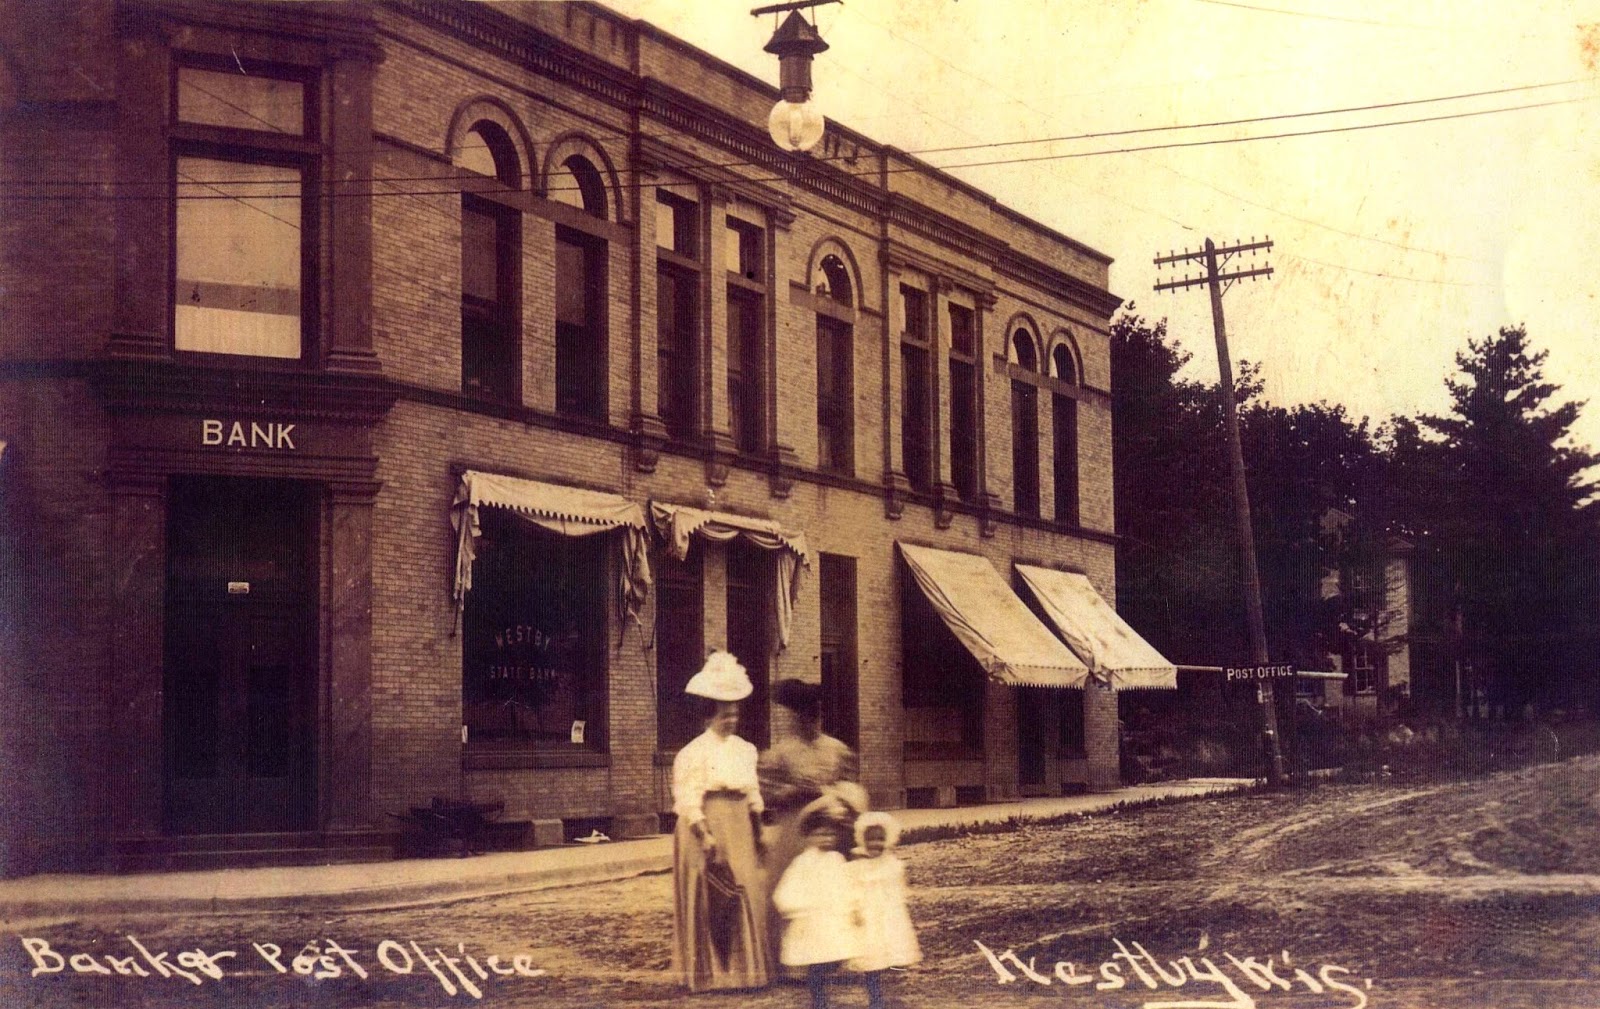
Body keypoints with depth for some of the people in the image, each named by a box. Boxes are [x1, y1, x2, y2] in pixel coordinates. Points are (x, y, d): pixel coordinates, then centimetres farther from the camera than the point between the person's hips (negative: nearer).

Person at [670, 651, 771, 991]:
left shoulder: (745, 750, 12)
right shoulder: (694, 753, -8)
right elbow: (689, 801, -13)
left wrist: (758, 835, 11)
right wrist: (706, 838, -20)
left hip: (740, 830, 6)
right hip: (708, 829, -6)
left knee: (749, 896, 4)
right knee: (711, 901, -4)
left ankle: (744, 967, 12)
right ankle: (710, 971, 3)